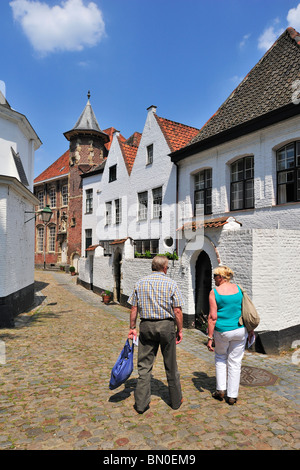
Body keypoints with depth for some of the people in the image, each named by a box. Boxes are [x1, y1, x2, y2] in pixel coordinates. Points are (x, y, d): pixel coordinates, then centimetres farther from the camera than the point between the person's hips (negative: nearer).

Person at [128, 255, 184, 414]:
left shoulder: (140, 283, 2)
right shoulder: (171, 284, -6)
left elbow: (134, 308, 2)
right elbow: (177, 311, -7)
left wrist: (132, 327, 11)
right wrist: (179, 330, 2)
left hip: (146, 325, 2)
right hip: (166, 325, -1)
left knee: (144, 365, 10)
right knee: (171, 365, 13)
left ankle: (141, 403, 14)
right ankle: (176, 400, 28)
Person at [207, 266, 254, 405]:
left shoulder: (214, 292, -11)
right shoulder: (238, 289, 0)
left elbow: (213, 317, -13)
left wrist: (210, 338, -8)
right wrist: (251, 329, 14)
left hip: (222, 331, -2)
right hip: (240, 330, 3)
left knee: (220, 358, 22)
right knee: (235, 362, 13)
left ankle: (221, 389, 21)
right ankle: (232, 396, 20)